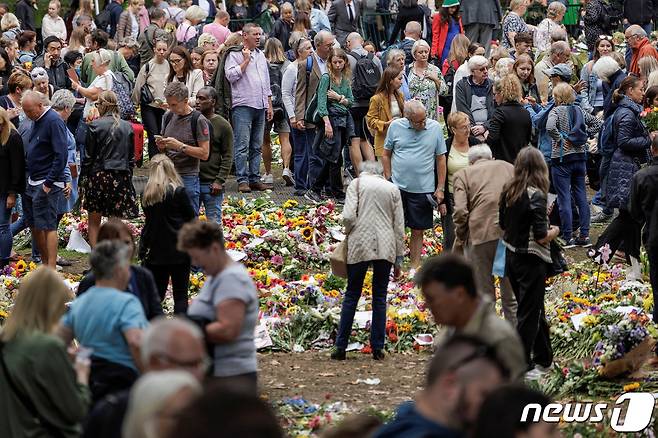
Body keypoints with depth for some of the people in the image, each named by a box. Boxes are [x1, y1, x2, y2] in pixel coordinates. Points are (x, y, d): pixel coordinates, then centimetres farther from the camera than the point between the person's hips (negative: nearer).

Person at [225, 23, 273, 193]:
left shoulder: (261, 55, 19)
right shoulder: (234, 55, -2)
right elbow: (231, 75, -15)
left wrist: (269, 105, 19)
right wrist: (246, 60, -10)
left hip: (260, 106, 7)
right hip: (243, 105, -7)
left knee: (256, 146, 8)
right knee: (242, 145, -9)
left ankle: (254, 178, 11)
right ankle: (242, 179, -9)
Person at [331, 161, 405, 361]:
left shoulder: (357, 183, 4)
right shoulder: (392, 188, 11)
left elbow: (348, 216, -8)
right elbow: (399, 226, 10)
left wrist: (349, 233, 12)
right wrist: (399, 258, 14)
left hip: (360, 246, -2)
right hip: (386, 248, 2)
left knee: (352, 296, 5)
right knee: (380, 297, 8)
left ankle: (341, 347, 4)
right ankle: (378, 348, 6)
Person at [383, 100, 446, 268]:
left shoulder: (435, 128, -2)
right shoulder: (395, 126, -2)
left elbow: (441, 159, 4)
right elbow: (386, 154, 7)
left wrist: (440, 188, 2)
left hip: (423, 190, 0)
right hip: (397, 187, 0)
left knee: (418, 231, 6)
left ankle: (414, 267, 14)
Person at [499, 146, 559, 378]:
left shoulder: (508, 192, 0)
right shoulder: (536, 196, -21)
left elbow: (503, 224, 11)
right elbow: (541, 237, -20)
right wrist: (554, 231, -1)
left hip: (511, 255, 7)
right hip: (531, 261, -7)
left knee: (534, 309, 20)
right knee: (528, 313, 4)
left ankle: (543, 359, 30)